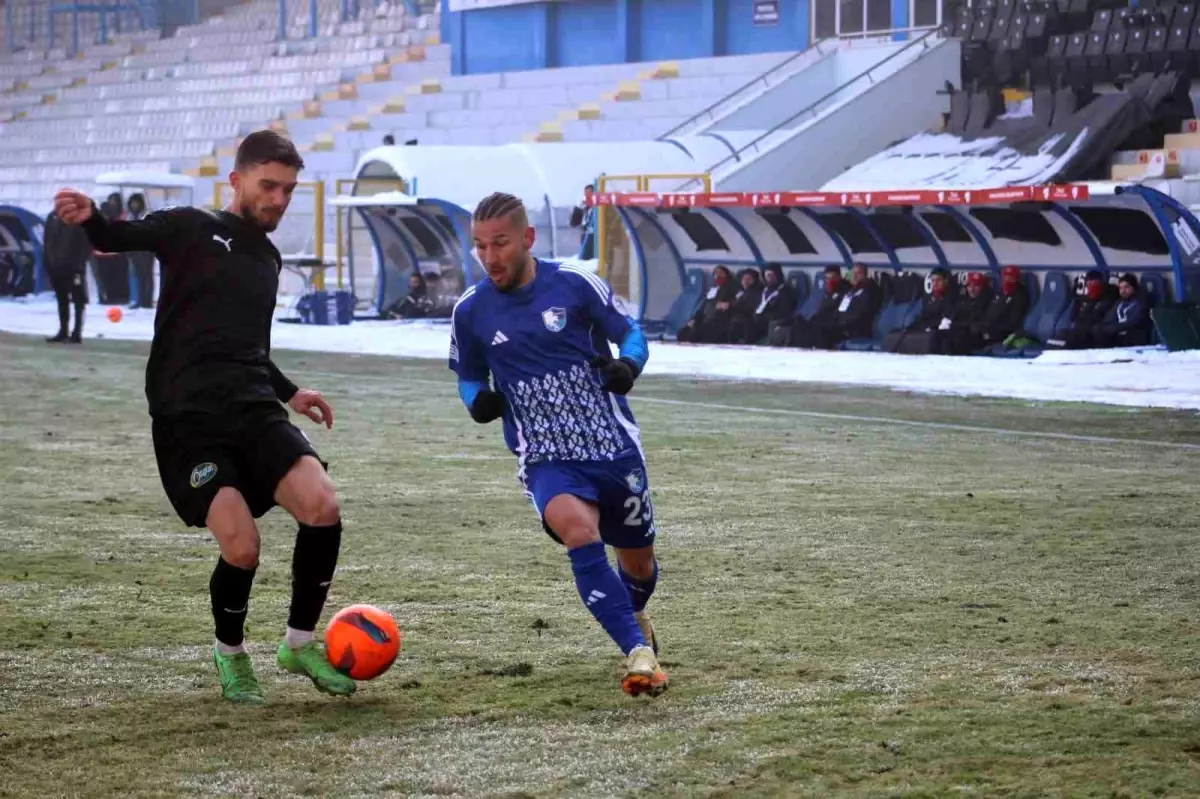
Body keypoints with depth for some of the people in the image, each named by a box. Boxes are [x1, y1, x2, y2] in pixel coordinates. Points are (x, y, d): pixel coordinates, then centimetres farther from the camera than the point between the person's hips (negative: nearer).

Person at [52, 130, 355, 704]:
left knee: (323, 509, -18)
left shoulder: (268, 259, 23)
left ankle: (300, 645, 4)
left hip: (254, 413, 5)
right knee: (242, 548, -19)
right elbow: (122, 238, -13)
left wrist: (288, 392, 29)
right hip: (188, 420, -5)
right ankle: (230, 654, 12)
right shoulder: (192, 230, 4)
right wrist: (90, 219, -34)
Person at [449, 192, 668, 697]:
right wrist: (478, 401, -9)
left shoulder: (575, 285, -6)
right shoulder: (471, 312, 0)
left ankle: (634, 616, 51)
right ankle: (639, 652, -29)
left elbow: (632, 335, 4)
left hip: (614, 445, 1)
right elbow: (469, 377, 14)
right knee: (578, 530, -32)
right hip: (546, 460, -1)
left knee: (638, 563, 13)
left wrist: (627, 366, -18)